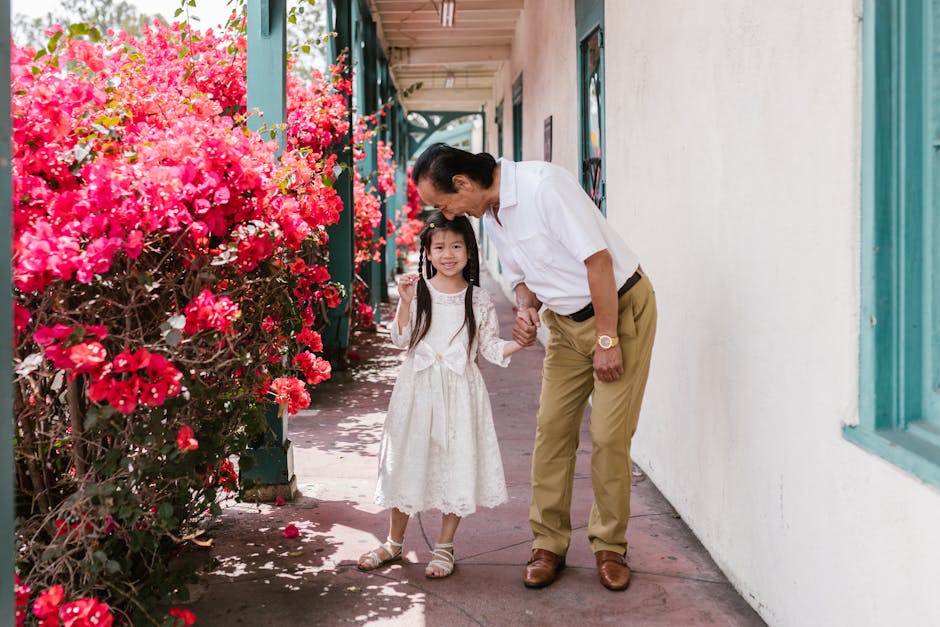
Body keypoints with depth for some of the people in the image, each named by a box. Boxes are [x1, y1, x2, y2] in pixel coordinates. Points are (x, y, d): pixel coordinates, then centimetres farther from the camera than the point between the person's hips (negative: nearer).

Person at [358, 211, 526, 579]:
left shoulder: (479, 301, 2)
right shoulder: (418, 291, -1)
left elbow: (489, 348, 4)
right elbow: (401, 340, -4)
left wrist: (517, 343, -12)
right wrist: (405, 303, -16)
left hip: (460, 392, 0)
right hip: (418, 388, 0)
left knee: (457, 464, 3)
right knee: (407, 462, 7)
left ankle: (444, 547, 18)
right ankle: (394, 542, 24)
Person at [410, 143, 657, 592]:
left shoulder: (543, 184, -25)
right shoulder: (490, 215, 1)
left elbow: (598, 260, -24)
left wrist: (607, 340, -21)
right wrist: (526, 311, -8)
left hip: (621, 306, -7)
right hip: (567, 320, 7)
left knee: (609, 435, -7)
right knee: (552, 428, 1)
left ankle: (609, 547, 9)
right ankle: (549, 544, 11)